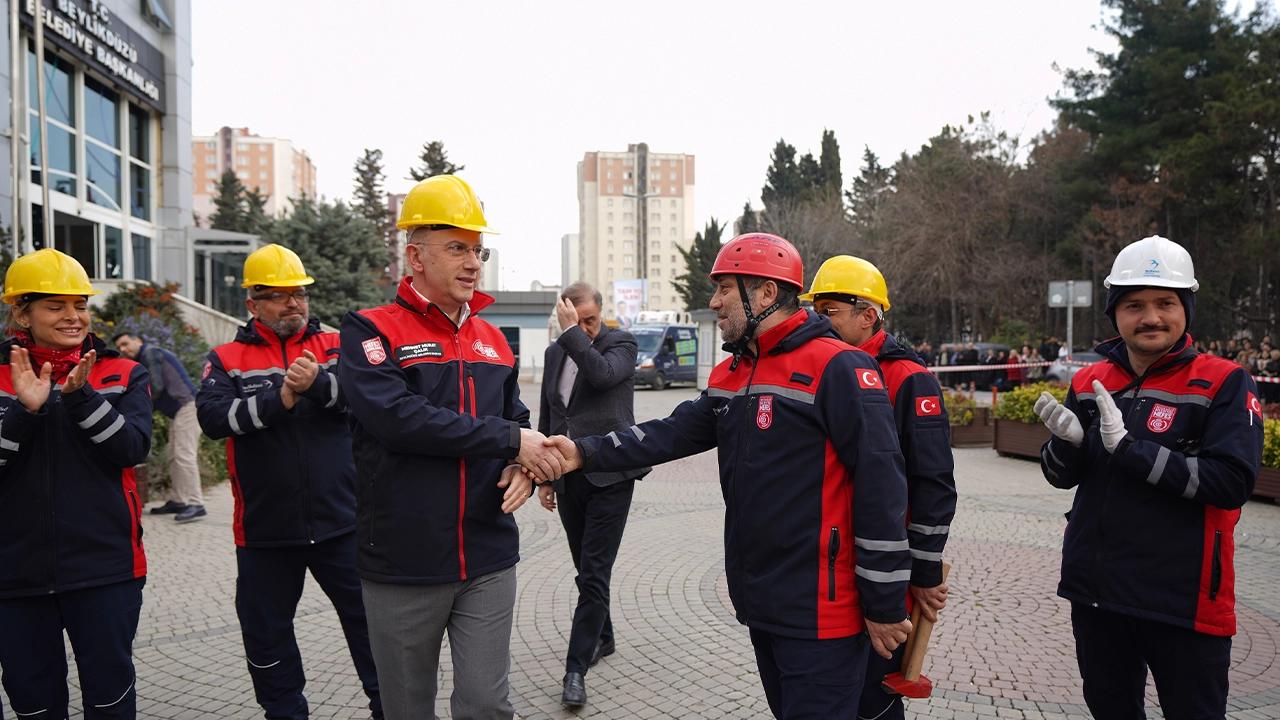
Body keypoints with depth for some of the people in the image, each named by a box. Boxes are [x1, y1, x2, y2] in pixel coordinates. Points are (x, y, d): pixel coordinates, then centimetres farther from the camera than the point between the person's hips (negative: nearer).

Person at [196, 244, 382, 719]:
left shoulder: (336, 346, 3)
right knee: (267, 635, 16)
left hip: (341, 523, -1)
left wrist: (318, 384, -32)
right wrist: (279, 400, -25)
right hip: (265, 532, 1)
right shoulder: (227, 360, 4)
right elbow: (213, 416, -13)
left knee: (371, 622, 8)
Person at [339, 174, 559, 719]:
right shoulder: (370, 331, -7)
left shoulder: (492, 341, 10)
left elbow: (517, 422, 15)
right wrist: (510, 439, -20)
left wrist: (523, 467, -9)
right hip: (403, 568, -3)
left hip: (489, 562, 3)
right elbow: (399, 417, -22)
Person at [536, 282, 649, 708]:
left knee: (594, 574, -7)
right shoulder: (555, 353, 11)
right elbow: (547, 418, 16)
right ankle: (603, 638, 34)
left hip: (609, 477, -5)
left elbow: (603, 374, -27)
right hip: (568, 478, 6)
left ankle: (576, 668, -1)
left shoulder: (621, 343, -4)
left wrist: (572, 331, -19)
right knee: (587, 572, 15)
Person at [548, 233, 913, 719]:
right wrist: (586, 453, -9)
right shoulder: (729, 376, 12)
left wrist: (885, 606, -15)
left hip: (821, 613, -8)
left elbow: (882, 488, -17)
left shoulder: (838, 368, -16)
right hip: (760, 605, 8)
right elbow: (674, 434, 5)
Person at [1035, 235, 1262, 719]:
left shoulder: (1224, 383, -9)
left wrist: (1128, 448, -25)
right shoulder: (1089, 382, 4)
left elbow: (1233, 483, -21)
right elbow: (1060, 477, 8)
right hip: (1096, 591, 5)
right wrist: (1067, 440, -14)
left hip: (1184, 601, -4)